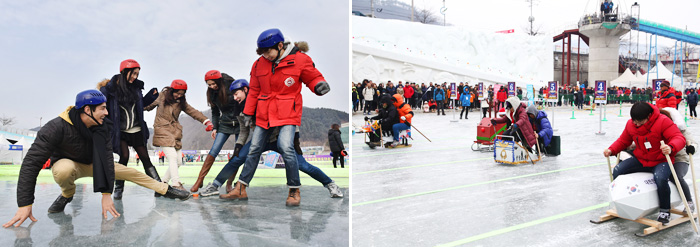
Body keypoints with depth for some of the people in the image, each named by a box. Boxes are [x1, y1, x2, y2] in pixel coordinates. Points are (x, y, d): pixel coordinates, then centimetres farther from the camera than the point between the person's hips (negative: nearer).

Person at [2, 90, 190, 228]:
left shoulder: (102, 126, -21)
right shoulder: (57, 127, -35)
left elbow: (106, 156, -23)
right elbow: (32, 163, -34)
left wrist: (106, 193, -31)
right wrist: (25, 204, -39)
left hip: (94, 164, 4)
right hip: (68, 163, -3)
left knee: (129, 172, -8)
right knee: (63, 170, -39)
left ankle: (165, 189, 6)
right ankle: (67, 194, -7)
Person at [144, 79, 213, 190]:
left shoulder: (181, 102, 11)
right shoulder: (162, 97, 4)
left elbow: (193, 112, 2)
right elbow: (149, 106, 17)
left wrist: (206, 121, -10)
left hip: (175, 132, 5)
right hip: (162, 130, -5)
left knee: (178, 161, 1)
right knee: (173, 157, -19)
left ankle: (163, 182, 16)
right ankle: (176, 185, -21)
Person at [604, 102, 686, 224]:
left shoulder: (663, 121, -19)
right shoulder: (631, 124, -3)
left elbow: (680, 138, -25)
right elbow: (623, 140, 11)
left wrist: (671, 148, -48)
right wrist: (611, 150, -8)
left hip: (661, 161, -5)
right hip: (640, 160, 5)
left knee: (660, 178, -36)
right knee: (617, 171, -13)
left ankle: (665, 211, -9)